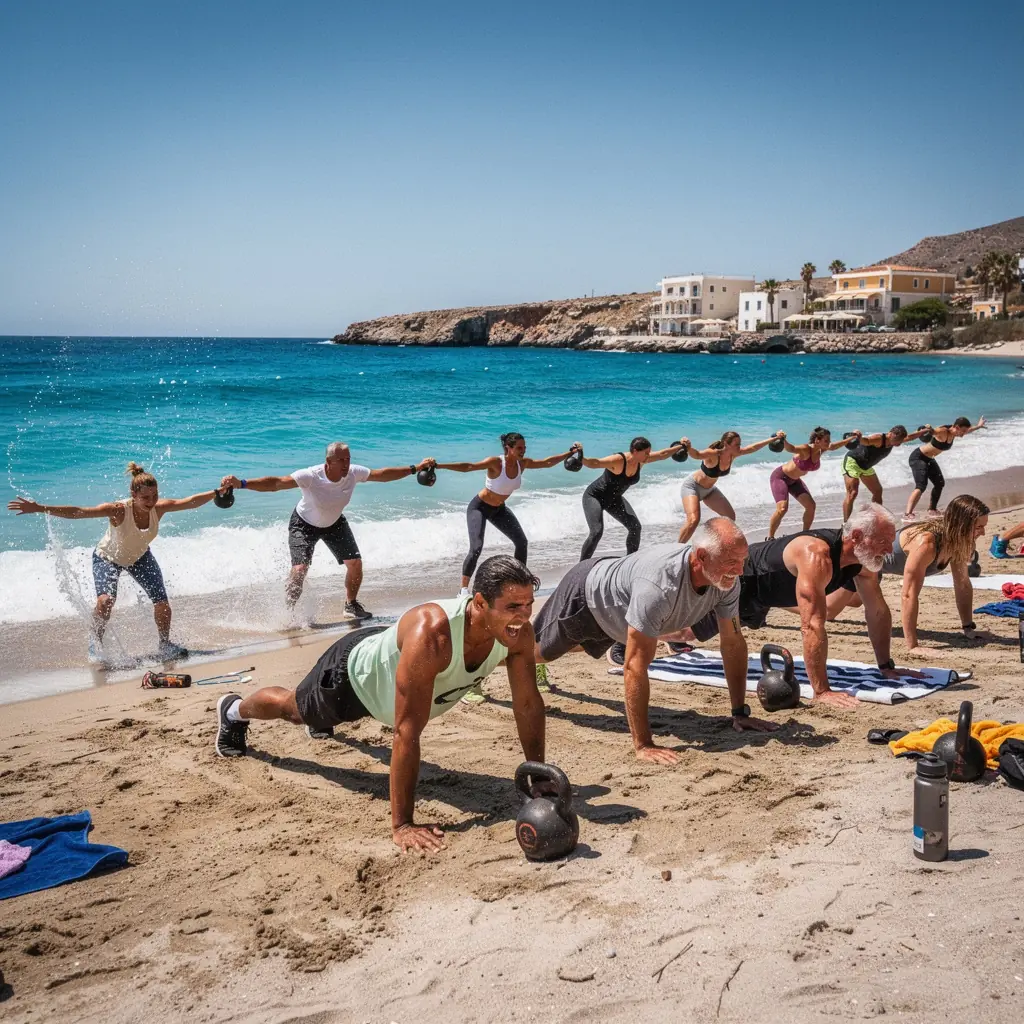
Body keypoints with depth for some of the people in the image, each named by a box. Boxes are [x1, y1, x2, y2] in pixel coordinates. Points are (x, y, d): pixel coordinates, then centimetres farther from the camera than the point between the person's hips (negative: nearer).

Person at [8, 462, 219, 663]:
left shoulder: (159, 508, -27)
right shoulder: (118, 510, -38)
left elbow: (190, 501, -18)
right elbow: (77, 512, -43)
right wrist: (41, 508, -51)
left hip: (140, 558, 4)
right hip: (108, 558, -4)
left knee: (162, 603, -6)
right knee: (106, 600, -29)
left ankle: (166, 645, 21)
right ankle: (95, 643, -2)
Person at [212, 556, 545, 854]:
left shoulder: (518, 632, -33)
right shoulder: (431, 634, -51)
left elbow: (528, 705, -20)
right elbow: (407, 732, -49)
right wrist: (402, 825, -47)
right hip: (351, 674, -5)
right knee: (294, 708, 28)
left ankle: (319, 720, 76)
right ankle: (234, 710, 61)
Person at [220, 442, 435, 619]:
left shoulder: (354, 473, -24)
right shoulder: (310, 476, -38)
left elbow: (383, 475, -9)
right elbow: (276, 483, -43)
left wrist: (415, 468, -8)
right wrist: (241, 483, -55)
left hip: (334, 523, 5)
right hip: (304, 524, -4)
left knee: (355, 563, -3)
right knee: (300, 569, -20)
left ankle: (351, 605, 22)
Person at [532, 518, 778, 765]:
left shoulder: (727, 582, -30)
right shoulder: (658, 585, -51)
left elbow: (734, 644, -16)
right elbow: (635, 667, -49)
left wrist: (740, 714, -16)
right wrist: (643, 745, -48)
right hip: (584, 594, -7)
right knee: (541, 651, 19)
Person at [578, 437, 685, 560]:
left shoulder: (641, 460, -11)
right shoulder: (617, 461, -34)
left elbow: (663, 454, 6)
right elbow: (593, 463, -47)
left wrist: (681, 447, 16)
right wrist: (580, 457, -66)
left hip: (614, 498, 8)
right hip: (595, 496, -8)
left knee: (635, 527, 3)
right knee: (597, 532, -24)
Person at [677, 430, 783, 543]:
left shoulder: (733, 454, -14)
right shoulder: (713, 454, -35)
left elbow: (753, 448, -2)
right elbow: (697, 455, -55)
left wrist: (773, 438, -1)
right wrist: (688, 448, -77)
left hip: (709, 489, 8)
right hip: (692, 486, -8)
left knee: (730, 517, 9)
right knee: (693, 520, -28)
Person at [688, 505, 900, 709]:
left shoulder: (863, 561, -19)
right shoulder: (816, 556, -46)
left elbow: (878, 612, -5)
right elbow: (812, 626, -50)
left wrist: (887, 667, -4)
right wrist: (821, 691, -51)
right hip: (736, 580, -8)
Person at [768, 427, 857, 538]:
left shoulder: (821, 450, -10)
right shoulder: (805, 450, -33)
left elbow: (833, 447, 12)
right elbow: (790, 448, -54)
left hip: (794, 480, 8)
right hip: (780, 477, -8)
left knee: (811, 506, 3)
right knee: (782, 509, -24)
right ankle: (770, 538, -11)